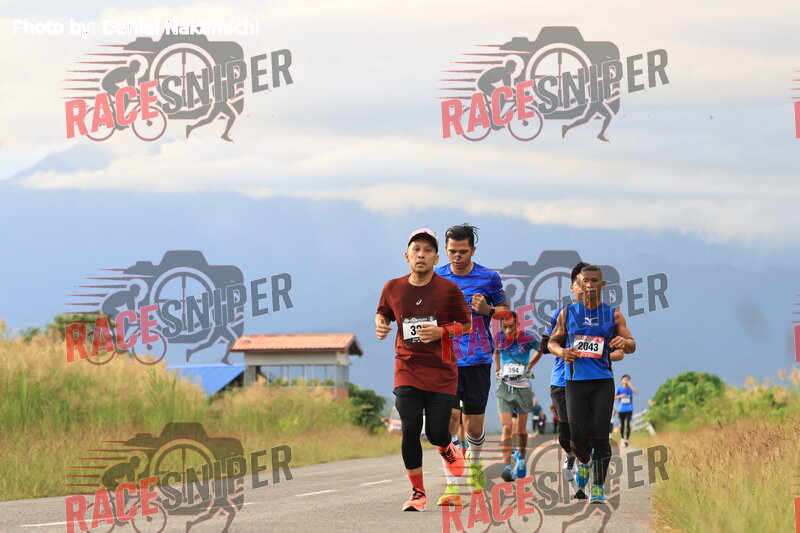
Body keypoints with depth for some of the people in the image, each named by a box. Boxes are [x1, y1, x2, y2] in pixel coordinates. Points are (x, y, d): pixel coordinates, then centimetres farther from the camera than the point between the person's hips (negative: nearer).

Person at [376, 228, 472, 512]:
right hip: (407, 369, 1)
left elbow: (466, 325, 2)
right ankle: (418, 493, 3)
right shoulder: (393, 288, 1)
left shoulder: (449, 289, -6)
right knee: (410, 430, -10)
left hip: (442, 371, -1)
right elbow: (383, 313, 19)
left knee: (436, 432, -1)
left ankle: (446, 449, 39)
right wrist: (381, 324, -4)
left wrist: (442, 332, -16)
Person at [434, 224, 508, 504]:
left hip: (478, 361, 0)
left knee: (474, 426, 5)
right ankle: (450, 484, -14)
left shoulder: (489, 278, 1)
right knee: (449, 418, -14)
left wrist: (487, 309, -11)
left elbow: (505, 311, 10)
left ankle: (474, 463, 38)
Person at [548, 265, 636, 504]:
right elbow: (552, 341, 16)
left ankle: (598, 487, 3)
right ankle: (584, 463, 30)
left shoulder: (613, 314, 6)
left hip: (603, 383, 0)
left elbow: (632, 346, 6)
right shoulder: (568, 313, 7)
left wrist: (624, 342, -18)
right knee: (577, 437, -5)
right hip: (575, 382, 0)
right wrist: (561, 352, -7)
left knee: (600, 436, -8)